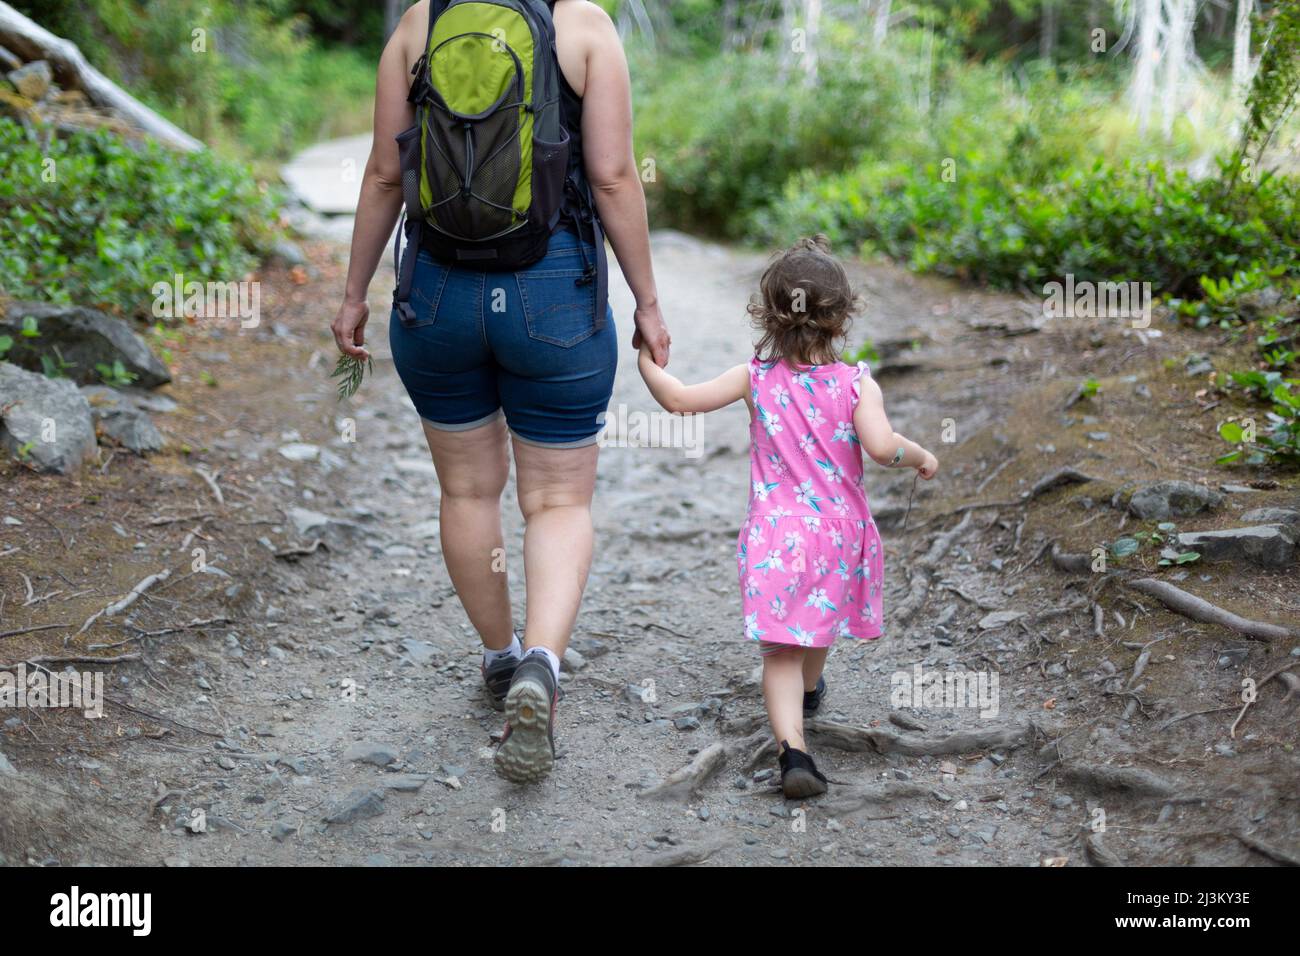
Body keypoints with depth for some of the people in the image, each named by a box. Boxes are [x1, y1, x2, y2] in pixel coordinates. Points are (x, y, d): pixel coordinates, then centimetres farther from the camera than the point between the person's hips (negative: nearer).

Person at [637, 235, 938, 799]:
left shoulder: (756, 378, -5)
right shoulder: (856, 383, -10)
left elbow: (678, 400, -2)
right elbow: (881, 447, -25)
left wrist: (646, 361, 14)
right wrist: (920, 457, -5)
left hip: (775, 536, -1)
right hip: (838, 531, 1)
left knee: (780, 651, -2)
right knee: (821, 624, 29)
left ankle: (792, 747, -20)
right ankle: (810, 690, 56)